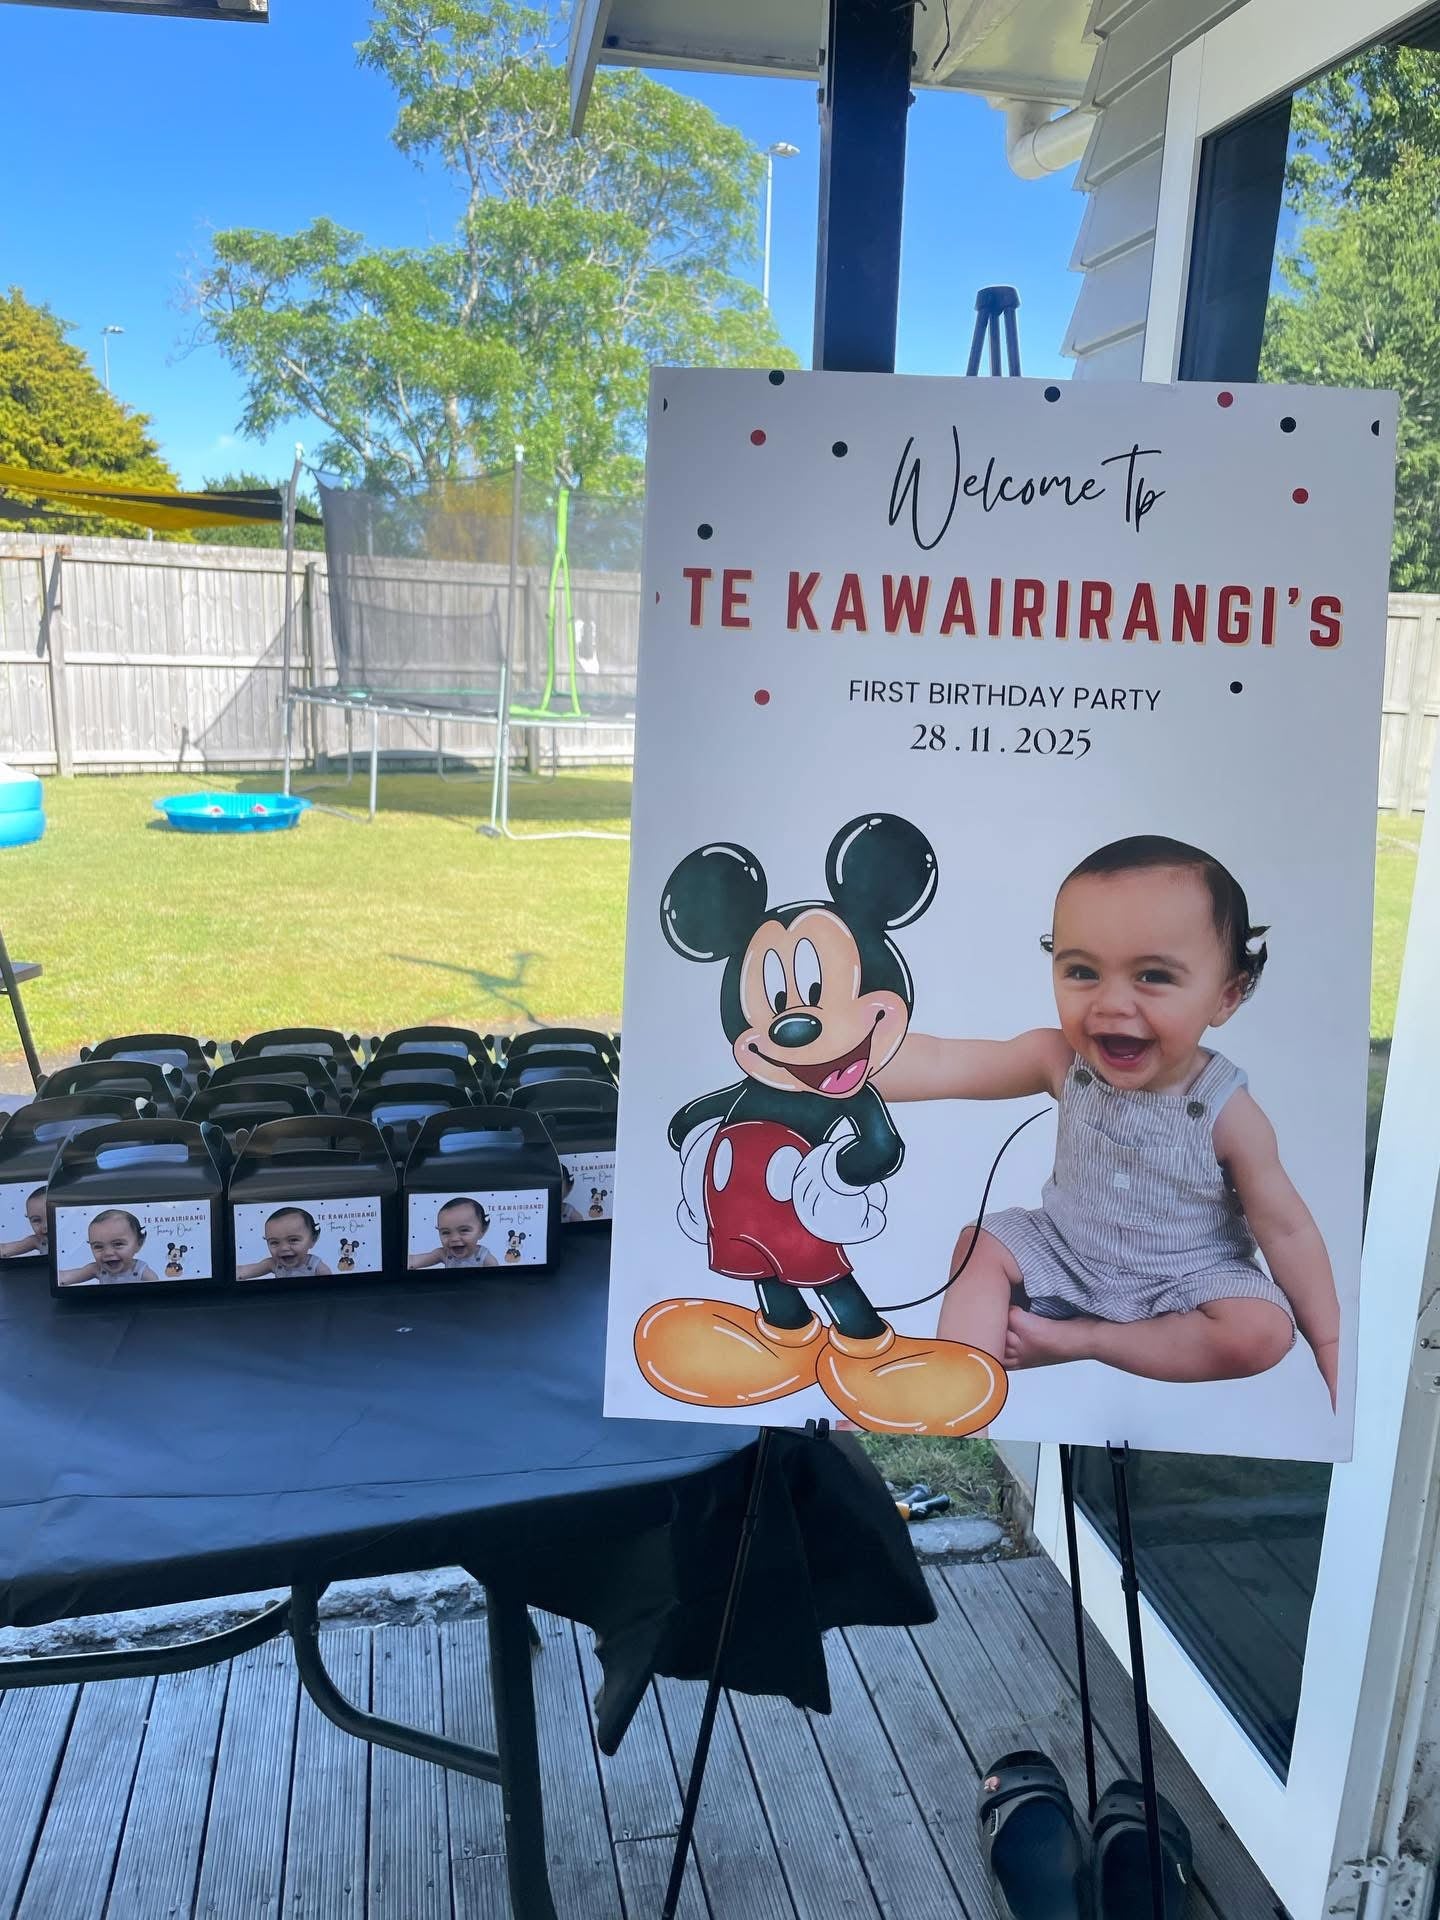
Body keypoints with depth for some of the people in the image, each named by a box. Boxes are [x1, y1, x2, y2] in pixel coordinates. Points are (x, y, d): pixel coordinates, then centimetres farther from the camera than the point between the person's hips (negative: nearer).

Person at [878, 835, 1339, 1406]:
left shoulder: (1229, 1115, -25)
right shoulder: (1063, 1060, -21)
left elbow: (1286, 1229, -13)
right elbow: (940, 1064, -32)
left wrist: (1330, 1347, -9)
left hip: (1187, 1274, -2)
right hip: (1069, 1249, 3)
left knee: (1265, 1333, -25)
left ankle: (1077, 1339, -16)